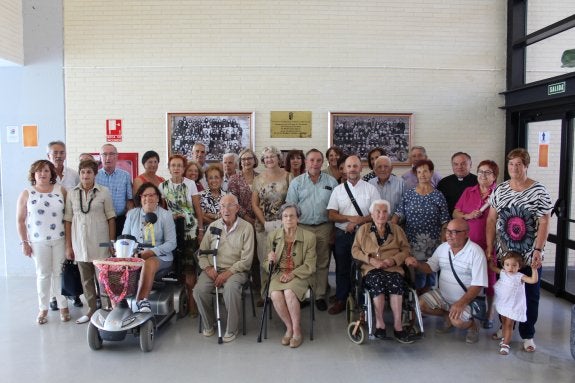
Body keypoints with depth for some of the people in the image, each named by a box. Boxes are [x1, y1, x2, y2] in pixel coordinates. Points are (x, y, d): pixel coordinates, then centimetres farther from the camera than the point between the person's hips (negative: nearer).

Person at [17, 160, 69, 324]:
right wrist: (24, 242, -2)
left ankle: (63, 306, 19)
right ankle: (43, 309, 19)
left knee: (59, 273, 6)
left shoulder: (61, 190, 1)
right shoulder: (26, 194, 0)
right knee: (43, 275, 7)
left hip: (60, 239, 0)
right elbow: (20, 220, 3)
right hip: (38, 241, 0)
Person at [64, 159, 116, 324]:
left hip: (100, 242, -2)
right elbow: (68, 220, 6)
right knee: (86, 279, 10)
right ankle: (92, 309, 23)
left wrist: (112, 242, -3)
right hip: (80, 243, 3)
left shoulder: (103, 192, -2)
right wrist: (68, 246, 3)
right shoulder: (72, 193, 4)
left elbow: (111, 218, 0)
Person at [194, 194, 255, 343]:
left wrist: (228, 273, -16)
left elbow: (246, 259, -7)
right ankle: (208, 325, 4)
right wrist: (208, 268, -7)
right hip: (213, 269, 4)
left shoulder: (246, 227, -1)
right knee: (199, 290, -24)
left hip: (235, 270, -3)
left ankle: (231, 329, -13)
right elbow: (202, 252, 12)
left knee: (231, 288, -35)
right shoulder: (213, 226, 11)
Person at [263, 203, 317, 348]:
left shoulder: (309, 237, -3)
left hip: (300, 275, -2)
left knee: (289, 293, -32)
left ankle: (297, 331, -11)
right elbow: (266, 265, 10)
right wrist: (270, 261, -14)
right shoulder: (273, 236, 5)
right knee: (275, 294, -29)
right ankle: (289, 328, -5)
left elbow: (309, 266, -3)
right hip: (279, 274, 2)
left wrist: (292, 274, -18)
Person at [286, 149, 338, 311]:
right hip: (302, 227, 0)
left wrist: (334, 230, 0)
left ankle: (320, 295, 18)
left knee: (322, 263, 7)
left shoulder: (331, 182, 6)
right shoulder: (296, 182, 5)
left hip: (324, 228, 1)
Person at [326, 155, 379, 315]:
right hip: (342, 234, 2)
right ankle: (340, 301, 22)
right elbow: (331, 215, 0)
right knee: (342, 268, 10)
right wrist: (351, 218, -14)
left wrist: (358, 222, -15)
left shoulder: (371, 189, 2)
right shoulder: (338, 190, 5)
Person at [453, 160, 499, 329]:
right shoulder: (468, 192, 10)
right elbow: (455, 213, 11)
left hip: (489, 243, -3)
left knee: (489, 279, 6)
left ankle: (489, 314, 21)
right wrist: (467, 216, -7)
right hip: (468, 243, 3)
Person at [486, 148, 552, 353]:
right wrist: (489, 247, -1)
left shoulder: (539, 191, -7)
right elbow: (491, 220, 4)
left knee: (530, 295, 8)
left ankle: (527, 335, 23)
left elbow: (544, 223, -8)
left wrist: (538, 250, -14)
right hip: (504, 253, 3)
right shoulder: (499, 190, 3)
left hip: (530, 255, -2)